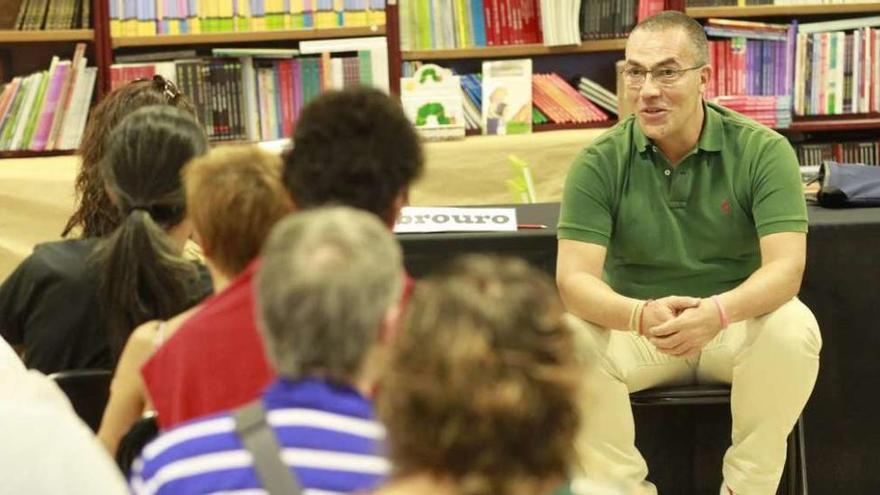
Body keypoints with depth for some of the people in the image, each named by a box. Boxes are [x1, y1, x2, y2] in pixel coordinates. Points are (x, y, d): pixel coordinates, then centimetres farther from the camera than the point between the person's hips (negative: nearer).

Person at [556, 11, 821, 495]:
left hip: (738, 321, 0)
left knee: (795, 329, -32)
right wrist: (641, 315, -39)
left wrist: (718, 311, -41)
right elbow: (574, 277, -16)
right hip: (636, 325, 1)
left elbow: (786, 267, -20)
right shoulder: (600, 162, -8)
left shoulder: (763, 151, -11)